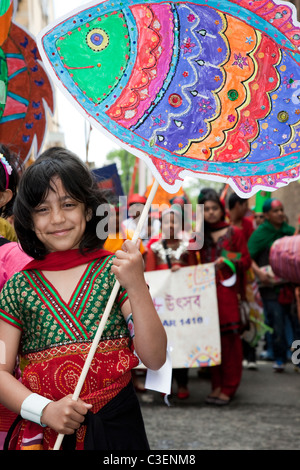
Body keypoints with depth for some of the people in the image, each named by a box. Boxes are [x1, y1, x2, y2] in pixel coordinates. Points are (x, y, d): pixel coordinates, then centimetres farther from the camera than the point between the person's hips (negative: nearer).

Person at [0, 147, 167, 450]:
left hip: (115, 425, -1)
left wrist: (136, 286, -19)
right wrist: (44, 410, -17)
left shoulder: (113, 271, -3)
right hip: (43, 432, 1)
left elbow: (155, 359, -9)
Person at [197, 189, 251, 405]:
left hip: (228, 290, -3)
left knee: (229, 338, -5)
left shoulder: (234, 233, 6)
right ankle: (217, 385, 10)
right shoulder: (201, 236, 16)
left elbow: (246, 261, 3)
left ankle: (229, 387, 0)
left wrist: (228, 261, -13)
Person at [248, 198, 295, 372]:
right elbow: (248, 256, -7)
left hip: (290, 283, 4)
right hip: (270, 284, -4)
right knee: (276, 321, -5)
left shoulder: (290, 231, 12)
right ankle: (279, 357, 7)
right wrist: (259, 272, -19)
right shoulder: (260, 233, -1)